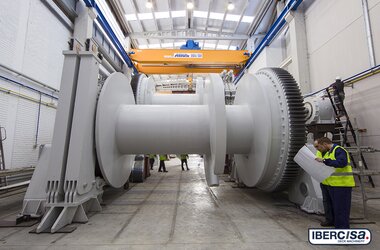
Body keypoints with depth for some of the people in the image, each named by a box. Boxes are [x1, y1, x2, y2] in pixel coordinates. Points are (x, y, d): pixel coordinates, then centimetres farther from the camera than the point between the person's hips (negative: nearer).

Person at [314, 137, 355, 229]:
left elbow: (341, 163, -32)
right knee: (328, 203, 22)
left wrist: (324, 160, -34)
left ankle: (342, 227, 11)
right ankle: (330, 220, 40)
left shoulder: (338, 150, -17)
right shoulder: (321, 152, 8)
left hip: (340, 184, -9)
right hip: (326, 183, 9)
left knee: (340, 207, 0)